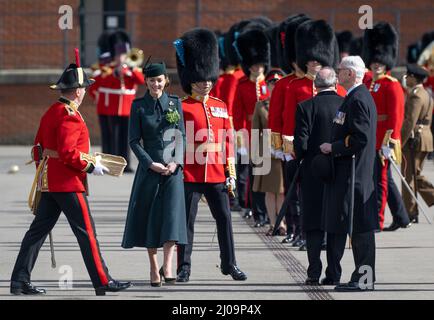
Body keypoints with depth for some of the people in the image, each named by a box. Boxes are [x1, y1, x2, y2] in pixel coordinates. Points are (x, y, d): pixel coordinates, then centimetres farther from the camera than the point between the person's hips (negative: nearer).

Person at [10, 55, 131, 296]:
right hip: (69, 183, -9)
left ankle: (20, 282, 7)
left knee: (38, 230, 8)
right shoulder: (70, 116, -16)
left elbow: (39, 148, 18)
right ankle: (103, 282, 1)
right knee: (87, 231, -3)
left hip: (49, 182, 9)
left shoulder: (51, 113, 13)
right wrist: (91, 167, -14)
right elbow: (68, 153, -23)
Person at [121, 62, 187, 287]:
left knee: (172, 214, -11)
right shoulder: (139, 106, 1)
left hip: (172, 167, 1)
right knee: (148, 217, 3)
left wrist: (176, 161, -8)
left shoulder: (175, 103, 6)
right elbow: (134, 140, 0)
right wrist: (151, 164, -11)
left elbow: (181, 136, 7)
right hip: (149, 167, -1)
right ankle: (154, 268, 12)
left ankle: (167, 266, -15)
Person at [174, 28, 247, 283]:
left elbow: (229, 141, 12)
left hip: (217, 176, 4)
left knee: (224, 218, 6)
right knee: (187, 221, 0)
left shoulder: (221, 107, 11)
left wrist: (231, 174, 8)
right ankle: (184, 268, 6)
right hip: (190, 174, -4)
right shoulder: (182, 108, -2)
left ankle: (229, 264, 17)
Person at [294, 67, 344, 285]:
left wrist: (300, 160, 8)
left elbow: (301, 144, -11)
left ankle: (314, 273, 0)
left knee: (314, 226, 4)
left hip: (314, 176, -2)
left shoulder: (306, 108, -9)